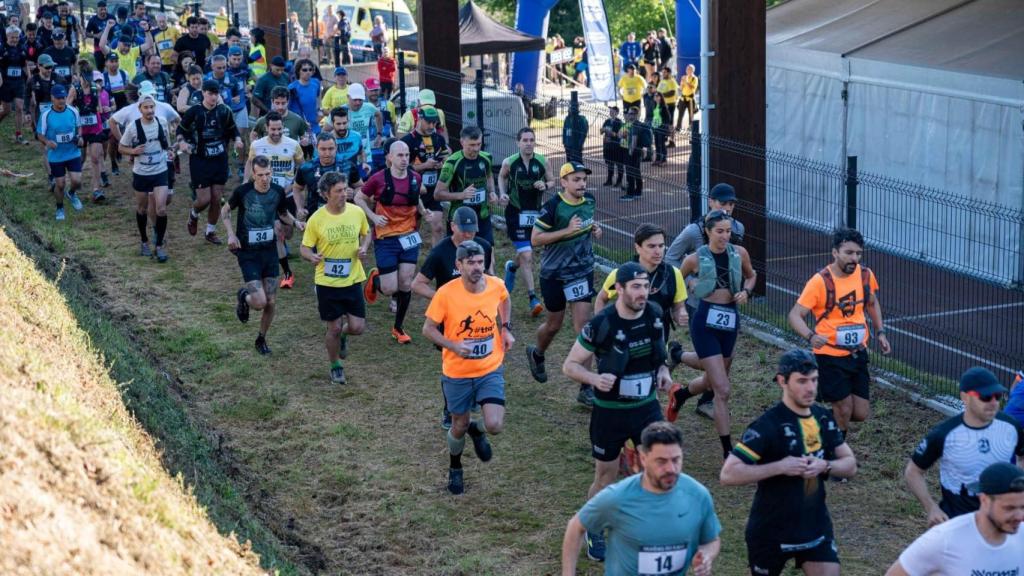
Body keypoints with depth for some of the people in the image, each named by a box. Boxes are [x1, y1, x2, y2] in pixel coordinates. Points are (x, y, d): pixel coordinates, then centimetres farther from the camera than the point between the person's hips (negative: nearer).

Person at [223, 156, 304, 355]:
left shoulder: (278, 192, -5)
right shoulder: (242, 191, -14)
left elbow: (283, 214, 14)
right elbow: (225, 211, 3)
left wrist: (295, 222, -7)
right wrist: (231, 234, -11)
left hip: (269, 251, 4)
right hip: (248, 253, -4)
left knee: (271, 303, 6)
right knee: (259, 302, -14)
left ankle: (262, 339, 31)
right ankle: (243, 296, 23)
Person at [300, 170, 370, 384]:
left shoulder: (357, 213, -5)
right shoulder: (316, 219, -12)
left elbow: (366, 233, 14)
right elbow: (305, 248, -3)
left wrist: (364, 247, -7)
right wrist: (311, 256, -26)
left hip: (352, 279, 2)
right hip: (327, 282, -2)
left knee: (357, 327, -1)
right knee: (334, 328, 4)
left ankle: (343, 335, 36)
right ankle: (336, 366, 29)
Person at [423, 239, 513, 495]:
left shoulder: (496, 285, -11)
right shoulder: (446, 294, -20)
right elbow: (428, 329, -10)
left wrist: (506, 328, 3)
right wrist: (453, 346, -26)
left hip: (490, 370, 1)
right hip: (457, 373, -1)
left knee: (494, 426, -13)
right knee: (459, 426, 13)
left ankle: (477, 430, 26)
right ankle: (455, 468, 45)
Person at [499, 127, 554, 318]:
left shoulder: (543, 162, -6)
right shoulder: (509, 162, -10)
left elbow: (552, 181, 7)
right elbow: (502, 177, 10)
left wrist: (545, 186, -15)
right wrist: (503, 193, -6)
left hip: (535, 212, 3)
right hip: (515, 213, -3)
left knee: (526, 254, 19)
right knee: (527, 256, -12)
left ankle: (511, 267, 55)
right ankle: (533, 298, -8)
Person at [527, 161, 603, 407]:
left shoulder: (589, 201, 0)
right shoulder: (553, 207, -18)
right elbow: (535, 239, -17)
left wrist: (594, 230, 0)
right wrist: (567, 230, -25)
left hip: (583, 272, 4)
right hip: (554, 275, -4)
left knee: (583, 326, -5)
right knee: (554, 325, 13)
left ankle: (585, 388, -3)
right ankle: (537, 353, 49)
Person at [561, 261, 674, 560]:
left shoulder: (655, 315, -7)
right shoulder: (600, 325, -21)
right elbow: (570, 365, -12)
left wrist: (663, 371, -5)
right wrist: (595, 379, -30)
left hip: (647, 407, 4)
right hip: (610, 412, -3)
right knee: (605, 479, 11)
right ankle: (594, 533, 35)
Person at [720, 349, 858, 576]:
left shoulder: (823, 418, 1)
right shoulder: (768, 425, -19)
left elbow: (850, 465, 7)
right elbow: (728, 474, -25)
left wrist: (824, 466, -14)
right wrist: (780, 467, -28)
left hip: (816, 526, 5)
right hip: (771, 532, -5)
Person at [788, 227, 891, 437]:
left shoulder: (866, 276, -1)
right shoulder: (820, 281, -18)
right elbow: (795, 315, -19)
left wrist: (880, 332, 10)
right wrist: (811, 336, -36)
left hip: (858, 354, 5)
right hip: (830, 356, -5)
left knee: (861, 414, 6)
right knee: (844, 412, -2)